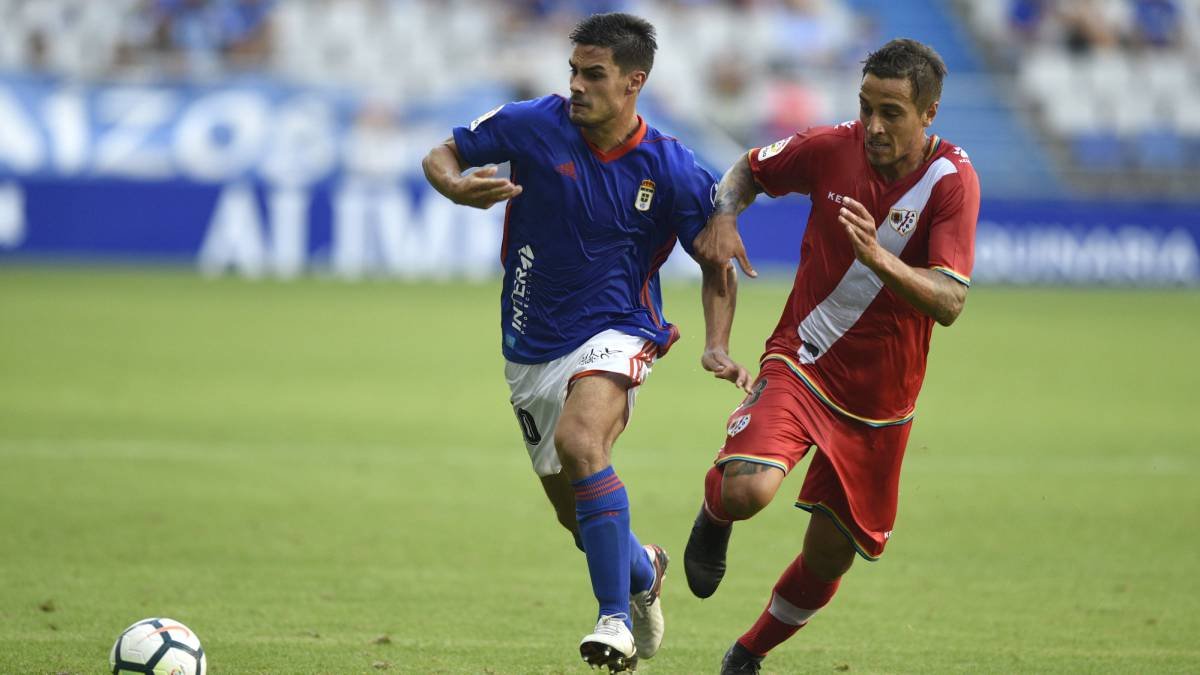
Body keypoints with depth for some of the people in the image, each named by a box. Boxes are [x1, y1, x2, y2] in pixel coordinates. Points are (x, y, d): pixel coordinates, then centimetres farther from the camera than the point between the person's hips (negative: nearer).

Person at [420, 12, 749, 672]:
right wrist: (457, 186, -22)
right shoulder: (533, 125, -9)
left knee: (580, 439, -35)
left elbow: (717, 264, 3)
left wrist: (717, 347, -12)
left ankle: (615, 618, -31)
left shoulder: (673, 170, -11)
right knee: (575, 512, 12)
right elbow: (440, 156, 3)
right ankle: (643, 569, 48)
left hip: (616, 333, -4)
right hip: (532, 346, 4)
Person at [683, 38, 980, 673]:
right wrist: (722, 218, -11)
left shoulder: (952, 180, -16)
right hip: (800, 366, -1)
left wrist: (878, 258, -41)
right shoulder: (832, 147, -10)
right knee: (749, 490, -29)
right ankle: (714, 513, 11)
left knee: (829, 556, 9)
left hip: (880, 402, 1)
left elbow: (949, 302, -25)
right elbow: (750, 169, 11)